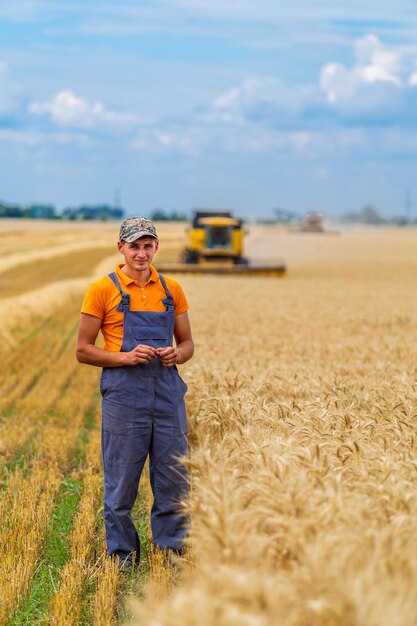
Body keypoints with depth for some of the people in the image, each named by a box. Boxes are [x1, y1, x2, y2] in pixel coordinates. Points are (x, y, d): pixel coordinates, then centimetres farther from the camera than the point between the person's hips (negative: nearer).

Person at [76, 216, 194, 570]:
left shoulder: (172, 290, 10)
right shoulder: (103, 290, -1)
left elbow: (187, 344, 17)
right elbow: (83, 350, -1)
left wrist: (177, 355, -6)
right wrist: (126, 357, -15)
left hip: (167, 393, 3)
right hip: (123, 395, -3)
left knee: (173, 481, 6)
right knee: (121, 485, 3)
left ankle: (173, 555, 18)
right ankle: (124, 560, 15)